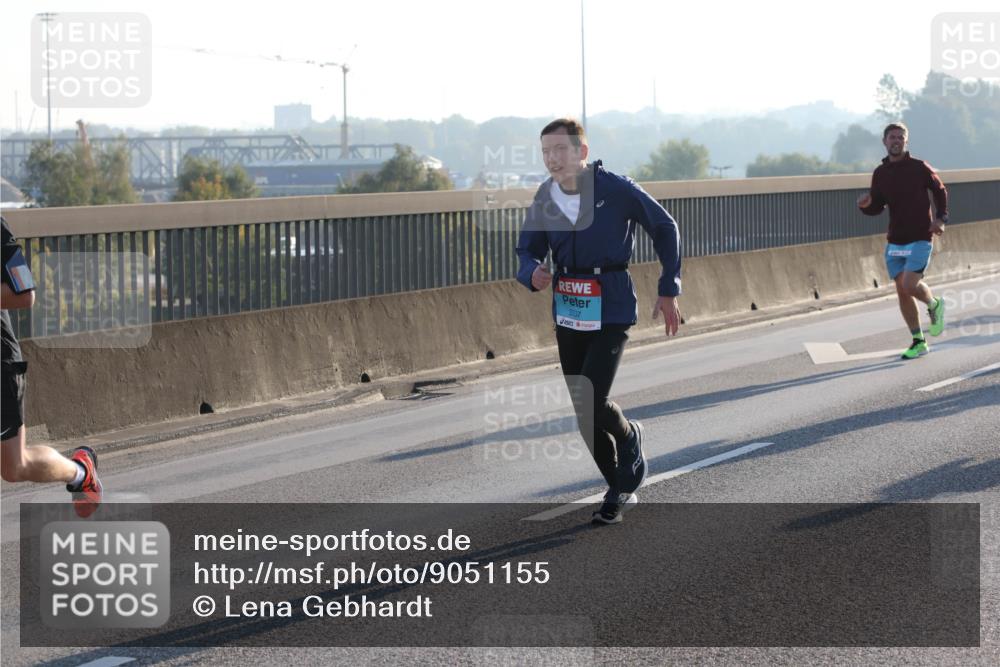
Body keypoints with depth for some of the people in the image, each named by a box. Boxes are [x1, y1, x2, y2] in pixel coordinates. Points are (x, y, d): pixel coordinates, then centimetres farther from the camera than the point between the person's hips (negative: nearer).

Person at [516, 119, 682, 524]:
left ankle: (628, 437, 17)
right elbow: (527, 251, 5)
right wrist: (533, 273, -19)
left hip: (610, 311, -5)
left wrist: (668, 291, -3)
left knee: (591, 404, -17)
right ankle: (622, 489, 26)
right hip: (567, 312, 5)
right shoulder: (544, 199, 0)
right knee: (582, 414, 8)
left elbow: (665, 228, -2)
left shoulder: (616, 189, -13)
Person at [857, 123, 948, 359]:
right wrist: (866, 205, -11)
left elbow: (939, 190, 9)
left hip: (920, 239, -4)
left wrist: (941, 218, -3)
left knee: (910, 285, -19)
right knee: (902, 291, 2)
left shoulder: (919, 168, -5)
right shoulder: (880, 173, 5)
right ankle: (919, 342, 13)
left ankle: (934, 305, 14)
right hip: (895, 241, 4)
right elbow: (877, 208, 11)